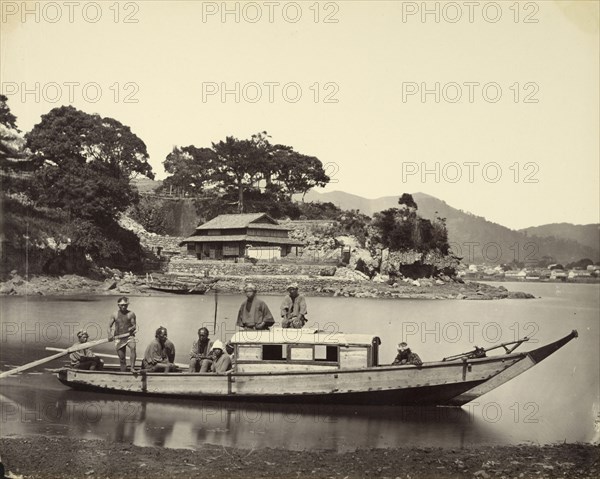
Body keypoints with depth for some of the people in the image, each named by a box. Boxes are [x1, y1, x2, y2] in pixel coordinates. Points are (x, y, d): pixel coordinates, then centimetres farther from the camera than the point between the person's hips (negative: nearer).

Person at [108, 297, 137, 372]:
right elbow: (109, 326, 9)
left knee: (133, 348, -32)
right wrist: (110, 334, -11)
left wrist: (132, 328, -22)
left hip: (129, 336, -2)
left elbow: (134, 325, 2)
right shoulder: (115, 315, 8)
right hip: (119, 337, 3)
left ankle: (132, 368, -37)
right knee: (121, 357, 5)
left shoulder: (131, 314, 3)